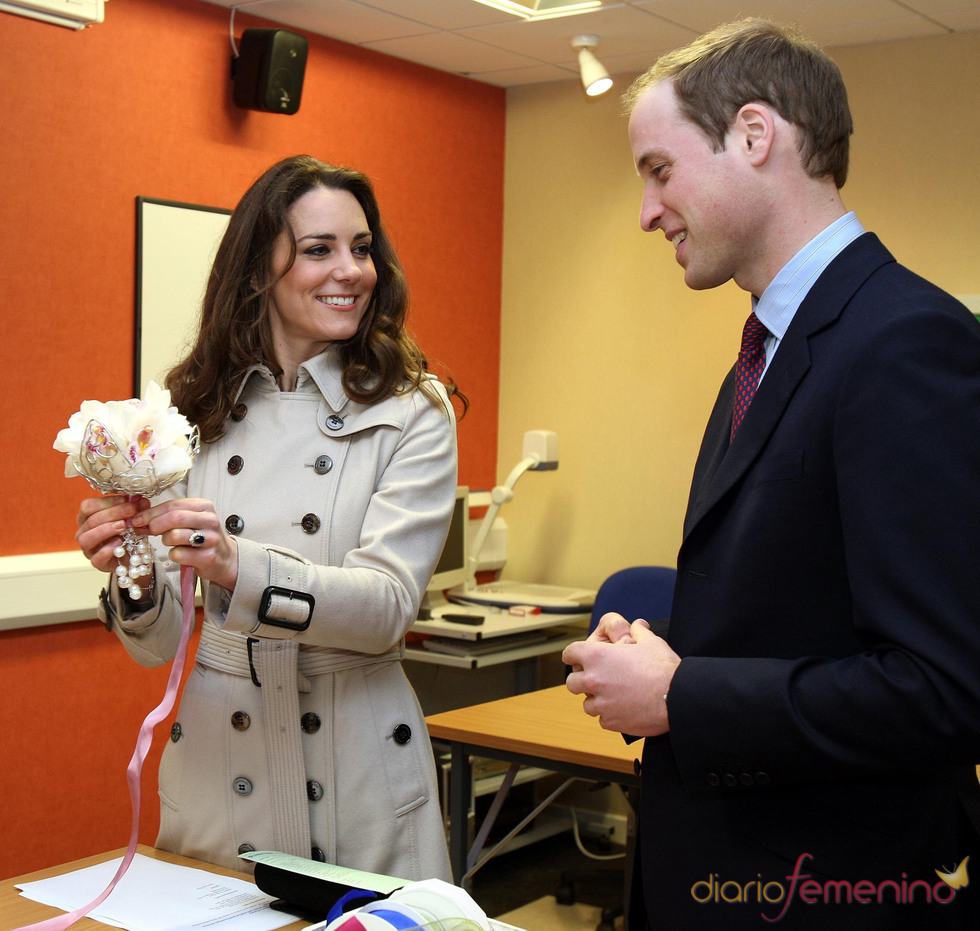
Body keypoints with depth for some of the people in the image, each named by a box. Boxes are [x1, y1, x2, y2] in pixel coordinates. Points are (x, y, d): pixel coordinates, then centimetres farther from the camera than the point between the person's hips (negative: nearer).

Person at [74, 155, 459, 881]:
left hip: (361, 781, -2)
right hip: (217, 771, 2)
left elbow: (389, 605, -16)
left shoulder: (413, 413, -5)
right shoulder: (196, 412, 2)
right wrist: (136, 580, -20)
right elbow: (161, 643, 2)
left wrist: (237, 567, -31)